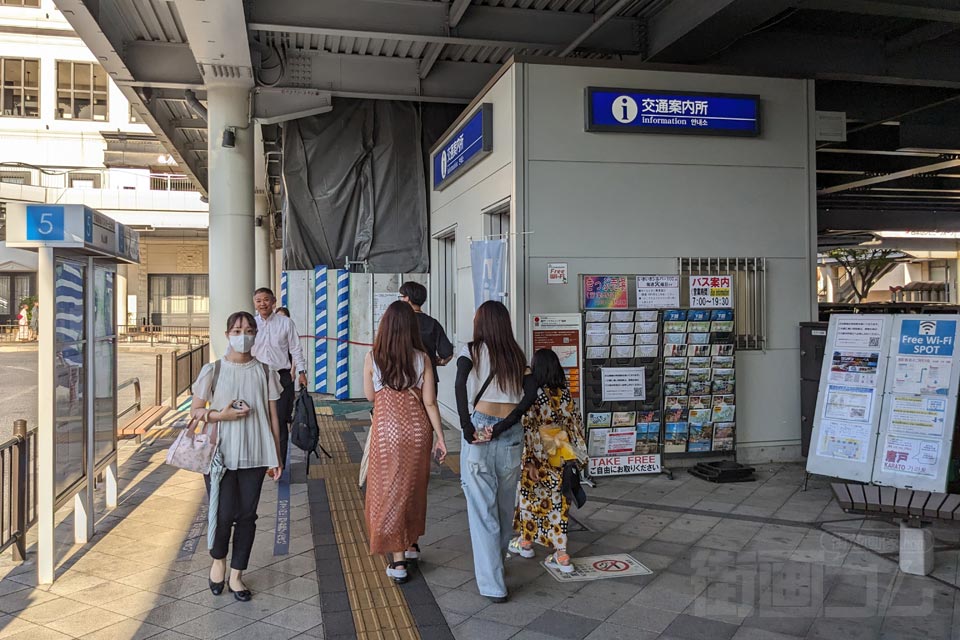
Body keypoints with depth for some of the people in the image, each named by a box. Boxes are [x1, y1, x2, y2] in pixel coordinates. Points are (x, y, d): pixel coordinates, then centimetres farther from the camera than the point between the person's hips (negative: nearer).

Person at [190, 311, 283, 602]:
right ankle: (218, 560, 30)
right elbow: (194, 411, 4)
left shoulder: (265, 372, 2)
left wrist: (276, 457, 4)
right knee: (223, 514, -1)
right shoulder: (213, 370, -2)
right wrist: (220, 415, -16)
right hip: (220, 455, -1)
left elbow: (273, 416, 4)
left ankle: (236, 575, 24)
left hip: (254, 456, 2)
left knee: (247, 515, 6)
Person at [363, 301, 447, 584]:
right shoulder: (422, 358, -7)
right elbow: (430, 402, -6)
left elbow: (370, 396, 5)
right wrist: (440, 437, 0)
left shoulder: (372, 358, -8)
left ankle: (398, 560, 9)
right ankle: (411, 543, 37)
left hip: (387, 430, -2)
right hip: (418, 428, 2)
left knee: (389, 490, 8)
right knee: (414, 487, 20)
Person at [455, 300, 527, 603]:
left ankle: (493, 583, 4)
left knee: (482, 508, 2)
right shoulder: (518, 356, 12)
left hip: (479, 429, -4)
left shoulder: (473, 351, 2)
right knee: (505, 504, 19)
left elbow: (460, 385, -17)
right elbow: (525, 401, -1)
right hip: (511, 434, 4)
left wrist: (467, 428, -15)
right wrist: (498, 430, -9)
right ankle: (494, 564, 37)